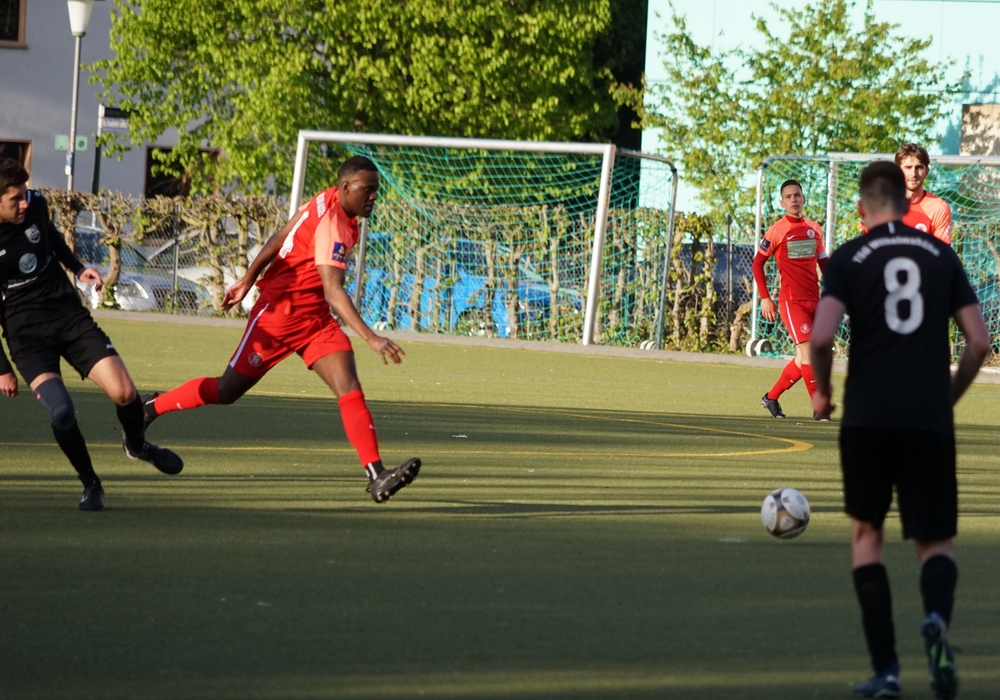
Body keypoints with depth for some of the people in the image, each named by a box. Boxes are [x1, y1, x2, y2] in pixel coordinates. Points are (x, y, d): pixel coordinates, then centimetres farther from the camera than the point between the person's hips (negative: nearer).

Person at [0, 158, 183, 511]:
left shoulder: (35, 205, -5)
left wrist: (78, 268, 12)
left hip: (70, 314, 4)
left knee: (124, 394, -11)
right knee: (61, 413, -24)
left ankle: (137, 445, 24)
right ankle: (90, 484, 3)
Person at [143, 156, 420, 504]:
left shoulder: (325, 202, 3)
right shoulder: (332, 226, -26)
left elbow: (279, 238, 13)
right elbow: (333, 292, -34)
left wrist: (248, 280, 23)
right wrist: (371, 338, -40)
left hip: (315, 318, 8)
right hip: (281, 313, -8)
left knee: (350, 389, -11)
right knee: (226, 391, 4)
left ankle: (377, 475, -23)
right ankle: (151, 407, 26)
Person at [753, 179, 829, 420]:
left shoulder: (814, 229, 11)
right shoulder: (777, 231, -4)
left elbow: (824, 263, 17)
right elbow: (758, 263, 2)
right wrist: (765, 298, -5)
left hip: (814, 299, 6)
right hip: (791, 300, -6)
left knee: (804, 359, 10)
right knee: (808, 351, -15)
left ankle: (771, 397, 26)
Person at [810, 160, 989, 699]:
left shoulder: (848, 258, 2)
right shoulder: (941, 255, 9)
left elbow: (821, 336, -11)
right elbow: (979, 341, 5)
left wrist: (821, 391, 7)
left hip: (867, 417, -1)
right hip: (930, 421, 1)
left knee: (866, 532, 17)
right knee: (935, 543, 9)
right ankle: (937, 618, -26)